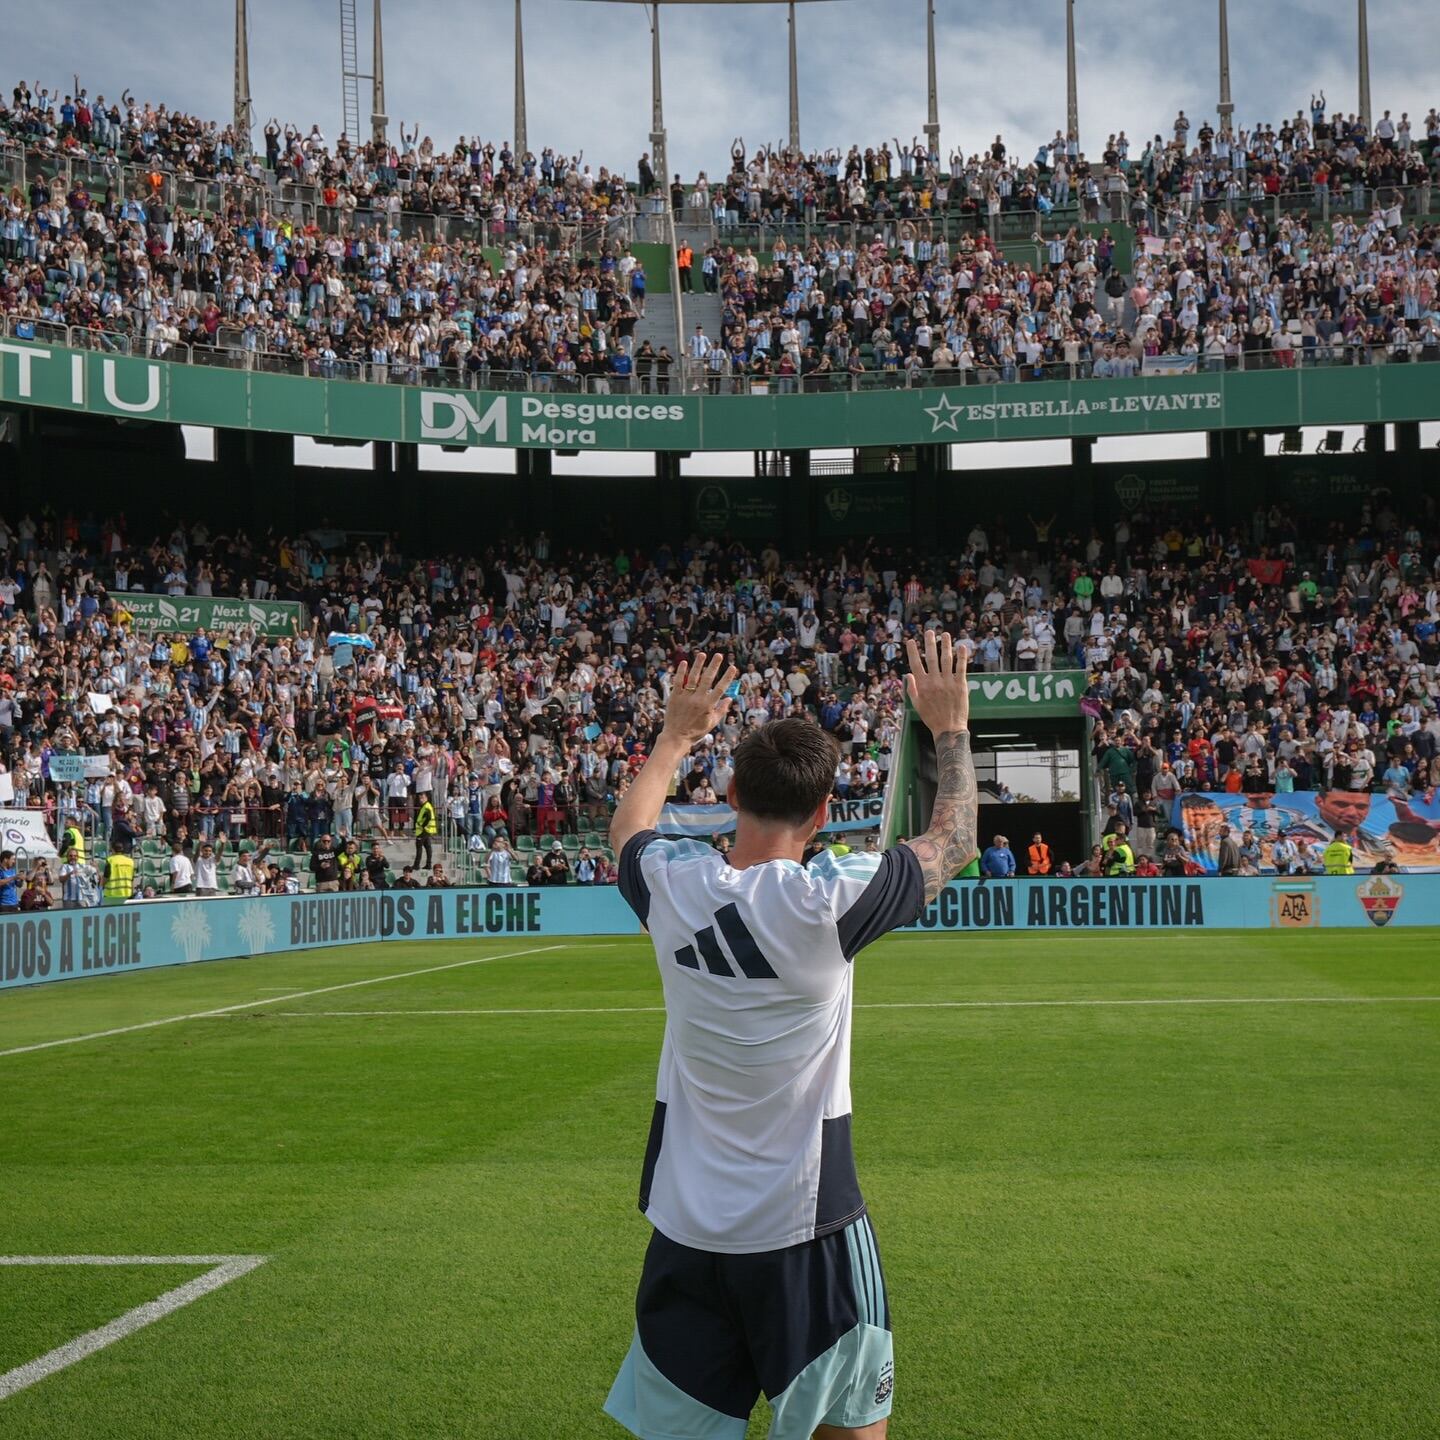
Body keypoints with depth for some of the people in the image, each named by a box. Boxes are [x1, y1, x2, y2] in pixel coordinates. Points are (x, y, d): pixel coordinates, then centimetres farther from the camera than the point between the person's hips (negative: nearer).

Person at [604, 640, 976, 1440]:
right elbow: (953, 843, 1)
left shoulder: (673, 885, -7)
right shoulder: (830, 899, -18)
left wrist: (679, 734, 30)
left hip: (687, 1228, 4)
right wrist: (952, 727, 13)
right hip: (806, 1231, -4)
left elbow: (629, 828, 19)